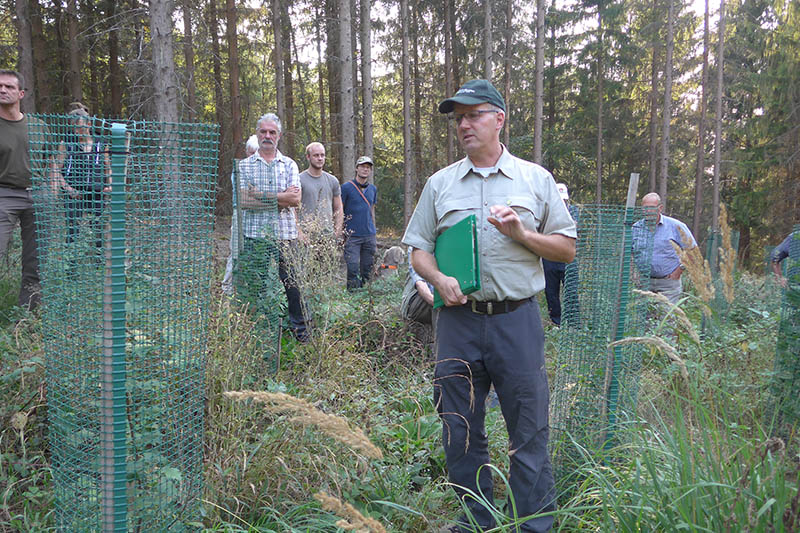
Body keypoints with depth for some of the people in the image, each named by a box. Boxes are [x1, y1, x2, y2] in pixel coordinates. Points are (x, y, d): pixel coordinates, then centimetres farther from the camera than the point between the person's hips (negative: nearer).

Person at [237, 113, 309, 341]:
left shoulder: (289, 165, 11)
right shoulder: (244, 166, 7)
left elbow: (295, 200, -3)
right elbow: (243, 201, -7)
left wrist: (260, 198, -10)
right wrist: (280, 197, -8)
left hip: (286, 236, 1)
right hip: (254, 236, 0)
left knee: (294, 287, 1)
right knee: (255, 289, 3)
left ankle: (302, 332, 13)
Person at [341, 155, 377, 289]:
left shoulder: (373, 189, 12)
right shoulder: (346, 187, -4)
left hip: (369, 236, 5)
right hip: (352, 237, -5)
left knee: (367, 271, 8)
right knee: (353, 270, -8)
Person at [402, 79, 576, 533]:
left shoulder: (536, 179, 7)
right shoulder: (440, 183, 12)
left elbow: (567, 249, 8)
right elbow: (419, 249, 13)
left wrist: (522, 233, -9)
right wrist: (439, 279, -7)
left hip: (517, 320, -2)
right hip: (458, 321, 2)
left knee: (529, 431, 2)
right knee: (461, 431, 10)